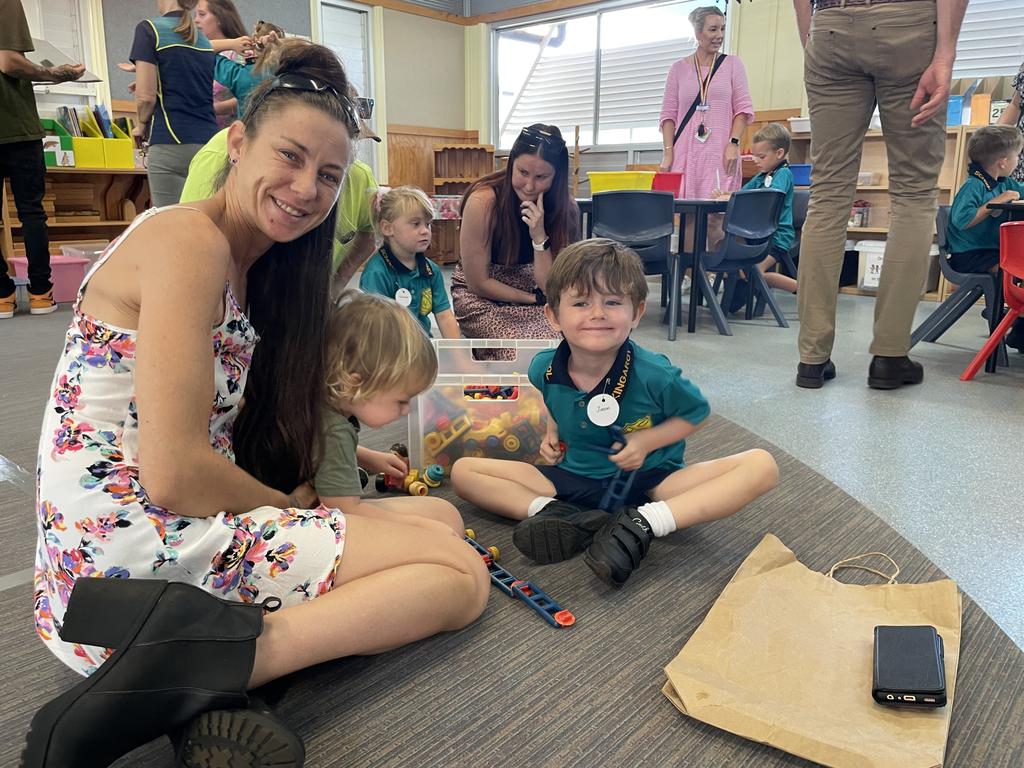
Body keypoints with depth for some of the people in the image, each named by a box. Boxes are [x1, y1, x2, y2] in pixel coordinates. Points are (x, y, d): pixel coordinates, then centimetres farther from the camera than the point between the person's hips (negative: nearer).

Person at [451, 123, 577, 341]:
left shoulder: (566, 209, -10)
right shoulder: (483, 201, -21)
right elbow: (478, 283, -15)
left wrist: (539, 237, -25)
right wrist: (535, 299, -10)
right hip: (480, 299, -3)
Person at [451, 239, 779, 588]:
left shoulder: (654, 375, -20)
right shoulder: (544, 369, -9)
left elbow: (696, 412, 0)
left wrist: (647, 440, -14)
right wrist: (552, 433, 1)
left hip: (649, 481, -2)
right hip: (572, 479, 3)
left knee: (762, 466, -24)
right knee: (463, 471, -8)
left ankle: (643, 522, -32)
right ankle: (561, 515, -25)